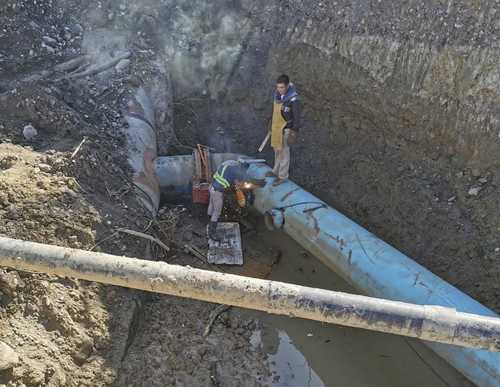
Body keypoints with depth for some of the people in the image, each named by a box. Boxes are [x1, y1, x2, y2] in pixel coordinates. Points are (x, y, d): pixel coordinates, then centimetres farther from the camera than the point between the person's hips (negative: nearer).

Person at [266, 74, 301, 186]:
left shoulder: (293, 99, -26)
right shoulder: (277, 94, -4)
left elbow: (297, 117, -19)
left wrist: (294, 133, -18)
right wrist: (272, 124, 18)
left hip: (286, 129, -7)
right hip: (276, 126, 7)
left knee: (284, 152, 5)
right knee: (277, 150, 21)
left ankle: (282, 176, 20)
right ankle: (277, 171, 39)